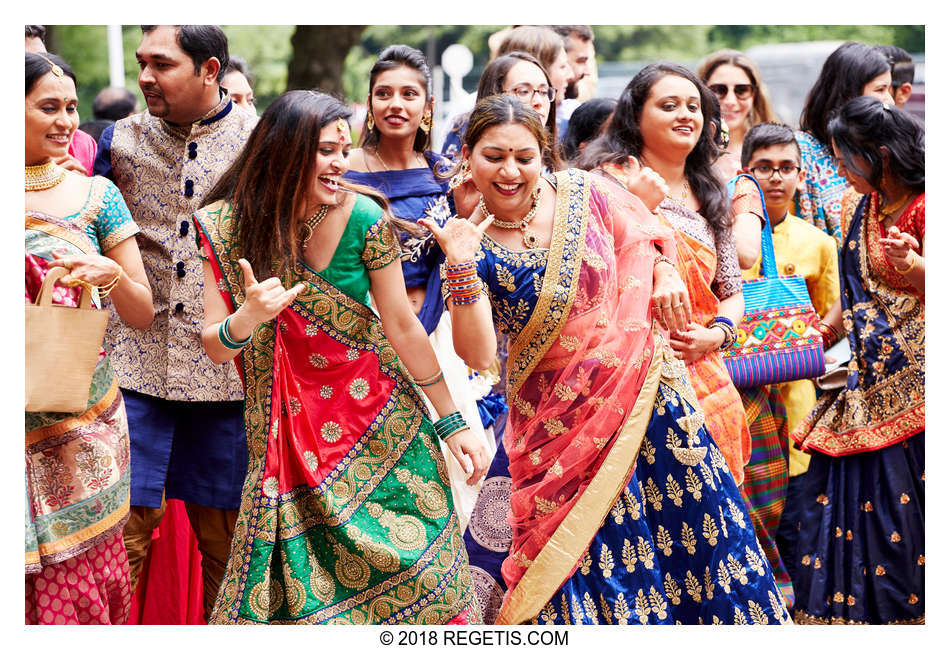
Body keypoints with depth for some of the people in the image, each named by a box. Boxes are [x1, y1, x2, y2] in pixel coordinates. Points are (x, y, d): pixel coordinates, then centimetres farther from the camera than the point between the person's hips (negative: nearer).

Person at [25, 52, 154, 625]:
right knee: (17, 576, 0)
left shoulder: (93, 195, 4)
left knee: (82, 562, 1)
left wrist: (110, 273, -14)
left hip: (85, 418, 1)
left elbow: (142, 314, 6)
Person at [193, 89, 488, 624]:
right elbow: (216, 348, -7)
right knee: (290, 587, 1)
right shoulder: (226, 225, -8)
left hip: (379, 423, -1)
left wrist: (454, 422, 1)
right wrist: (248, 317, -30)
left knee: (412, 574, -1)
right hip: (287, 435, 1)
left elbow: (403, 327, -4)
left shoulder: (363, 218, -12)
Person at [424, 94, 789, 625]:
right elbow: (477, 354, -16)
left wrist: (664, 272, -7)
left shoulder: (583, 193, -4)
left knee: (689, 519, 3)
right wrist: (460, 267, -25)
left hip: (641, 388, 1)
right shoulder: (470, 246, -6)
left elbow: (644, 235, 13)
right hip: (555, 419, -1)